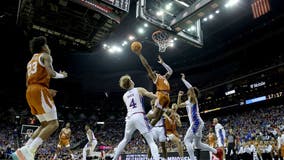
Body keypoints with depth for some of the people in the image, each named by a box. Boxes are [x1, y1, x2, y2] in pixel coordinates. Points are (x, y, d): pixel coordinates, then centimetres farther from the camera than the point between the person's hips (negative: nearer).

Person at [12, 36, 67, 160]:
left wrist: (47, 91, 25)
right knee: (53, 123, -11)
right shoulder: (45, 56, 4)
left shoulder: (30, 62, 29)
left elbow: (28, 84, 24)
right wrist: (62, 75, 6)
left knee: (45, 124, 13)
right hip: (39, 91, -9)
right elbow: (51, 73, -15)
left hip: (30, 92, 9)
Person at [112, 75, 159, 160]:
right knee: (151, 141, -2)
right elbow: (155, 97, -3)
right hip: (139, 116, -5)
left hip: (129, 118, 5)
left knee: (125, 140, 27)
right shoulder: (139, 90, 7)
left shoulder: (124, 96, 21)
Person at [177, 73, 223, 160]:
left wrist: (183, 79, -11)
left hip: (196, 122, -10)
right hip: (195, 123, 10)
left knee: (187, 140, -13)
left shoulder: (193, 98, -4)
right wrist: (179, 96, 19)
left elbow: (191, 87, -22)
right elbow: (179, 105, 34)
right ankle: (217, 152, 21)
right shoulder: (187, 101, 21)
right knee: (198, 144, 16)